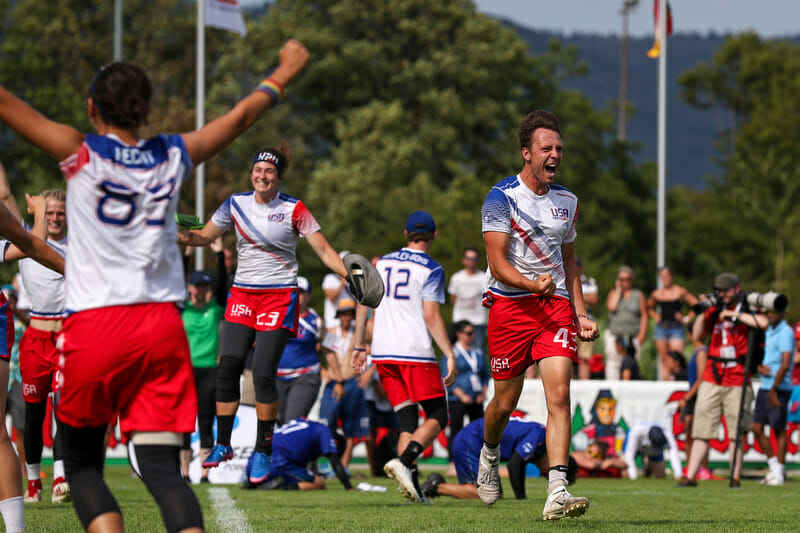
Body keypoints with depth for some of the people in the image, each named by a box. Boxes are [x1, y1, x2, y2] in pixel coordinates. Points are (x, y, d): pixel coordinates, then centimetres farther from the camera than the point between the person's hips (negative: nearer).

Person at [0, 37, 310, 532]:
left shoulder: (80, 153, -3)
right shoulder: (174, 157, 7)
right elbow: (239, 118, 23)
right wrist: (284, 74, 40)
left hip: (95, 328, -3)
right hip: (161, 325, 3)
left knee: (82, 464, 9)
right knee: (162, 467, -2)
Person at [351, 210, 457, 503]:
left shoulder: (383, 263, 13)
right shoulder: (430, 269, -4)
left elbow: (362, 305, 15)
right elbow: (431, 316, -11)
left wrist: (360, 346, 23)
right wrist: (450, 356, -9)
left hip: (383, 353, 6)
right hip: (415, 351, -6)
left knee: (408, 419, 11)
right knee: (437, 416, 2)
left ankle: (412, 487, -2)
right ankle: (403, 461, -22)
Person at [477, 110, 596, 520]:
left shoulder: (566, 201, 12)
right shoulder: (501, 198, -7)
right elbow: (498, 264, -12)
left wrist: (581, 314, 14)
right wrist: (534, 285, -29)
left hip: (556, 305, 3)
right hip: (510, 304, -3)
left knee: (559, 394, -15)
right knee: (505, 401, 6)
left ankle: (557, 491, -23)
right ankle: (490, 454, 41)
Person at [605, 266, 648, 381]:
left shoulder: (638, 294, 10)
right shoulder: (613, 293, 11)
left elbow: (644, 315, 7)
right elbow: (612, 307, -8)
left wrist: (642, 334, -4)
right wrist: (619, 290, -1)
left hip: (633, 336, 0)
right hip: (614, 335, 0)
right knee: (614, 363, -10)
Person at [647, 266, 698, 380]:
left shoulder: (680, 292, -3)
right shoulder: (656, 294, 9)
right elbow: (649, 308, 29)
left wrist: (687, 318, -5)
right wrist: (655, 317, 13)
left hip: (676, 328, -4)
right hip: (661, 328, 4)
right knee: (664, 359, 5)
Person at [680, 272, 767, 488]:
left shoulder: (746, 310, 2)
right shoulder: (714, 311, 13)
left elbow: (763, 323, -20)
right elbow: (697, 336, 7)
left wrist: (733, 314, -14)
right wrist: (703, 312, -4)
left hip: (737, 381, -3)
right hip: (712, 379, 3)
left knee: (736, 433, -1)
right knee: (701, 430, -1)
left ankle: (735, 477, 5)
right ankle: (690, 476, -2)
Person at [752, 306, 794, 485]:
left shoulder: (785, 332, -10)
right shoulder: (769, 332, 16)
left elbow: (785, 365, -18)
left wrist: (774, 390, -19)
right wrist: (761, 367, -1)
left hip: (779, 388, -8)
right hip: (764, 387, 8)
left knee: (779, 429, -3)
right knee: (757, 428, 6)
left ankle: (779, 472, 4)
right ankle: (774, 465, 17)